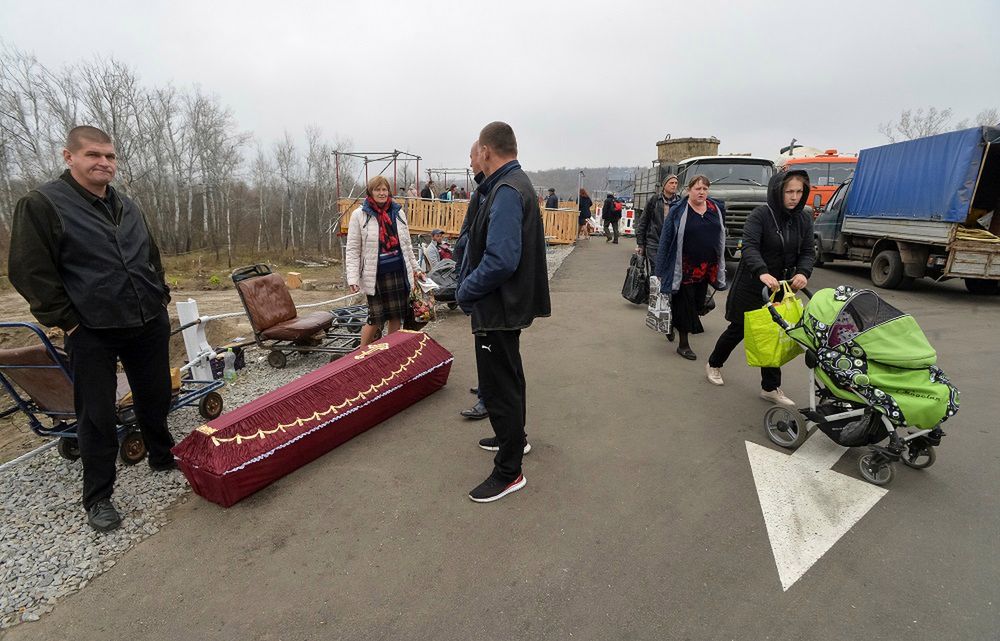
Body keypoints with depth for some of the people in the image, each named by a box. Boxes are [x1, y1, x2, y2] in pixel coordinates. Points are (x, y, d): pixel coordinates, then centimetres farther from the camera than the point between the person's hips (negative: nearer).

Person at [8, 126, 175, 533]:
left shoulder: (128, 207, 11)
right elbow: (29, 271, -9)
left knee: (156, 398, 16)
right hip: (92, 334, -5)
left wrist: (160, 298, 12)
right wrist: (67, 320, -11)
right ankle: (98, 497, 18)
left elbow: (152, 258, 21)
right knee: (97, 417, 3)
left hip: (149, 324, 5)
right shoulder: (41, 204, -6)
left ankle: (163, 458, 37)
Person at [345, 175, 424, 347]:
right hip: (375, 275, -4)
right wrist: (353, 278, -14)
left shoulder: (398, 212, 8)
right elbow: (353, 250, -5)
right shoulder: (359, 215, -3)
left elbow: (407, 245, 16)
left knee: (397, 316, 8)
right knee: (376, 319, -1)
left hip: (399, 273, 4)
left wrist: (415, 268, 16)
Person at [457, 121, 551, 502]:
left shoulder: (506, 192, -21)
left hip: (498, 309, -11)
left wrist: (466, 290, -17)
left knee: (499, 388, 0)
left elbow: (501, 260, -31)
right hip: (509, 303, 11)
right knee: (507, 377, 24)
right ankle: (513, 438, 44)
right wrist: (470, 286, 10)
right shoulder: (516, 183, 12)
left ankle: (509, 471, 15)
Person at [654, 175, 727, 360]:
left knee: (698, 304, 11)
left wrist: (720, 267, 12)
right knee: (684, 305, 1)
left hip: (707, 268, 5)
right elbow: (665, 240, -7)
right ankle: (683, 344, 13)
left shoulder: (717, 209, 7)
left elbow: (721, 238, 14)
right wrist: (661, 270, -9)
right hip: (685, 268, -5)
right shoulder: (678, 211, -7)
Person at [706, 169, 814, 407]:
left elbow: (808, 251, 2)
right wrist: (762, 272, -43)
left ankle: (770, 387, 16)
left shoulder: (804, 219, 4)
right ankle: (714, 364, 32)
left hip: (781, 287, 5)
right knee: (738, 329, 8)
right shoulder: (760, 215, -14)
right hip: (752, 284, -5)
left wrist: (803, 272, -20)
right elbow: (749, 246, -27)